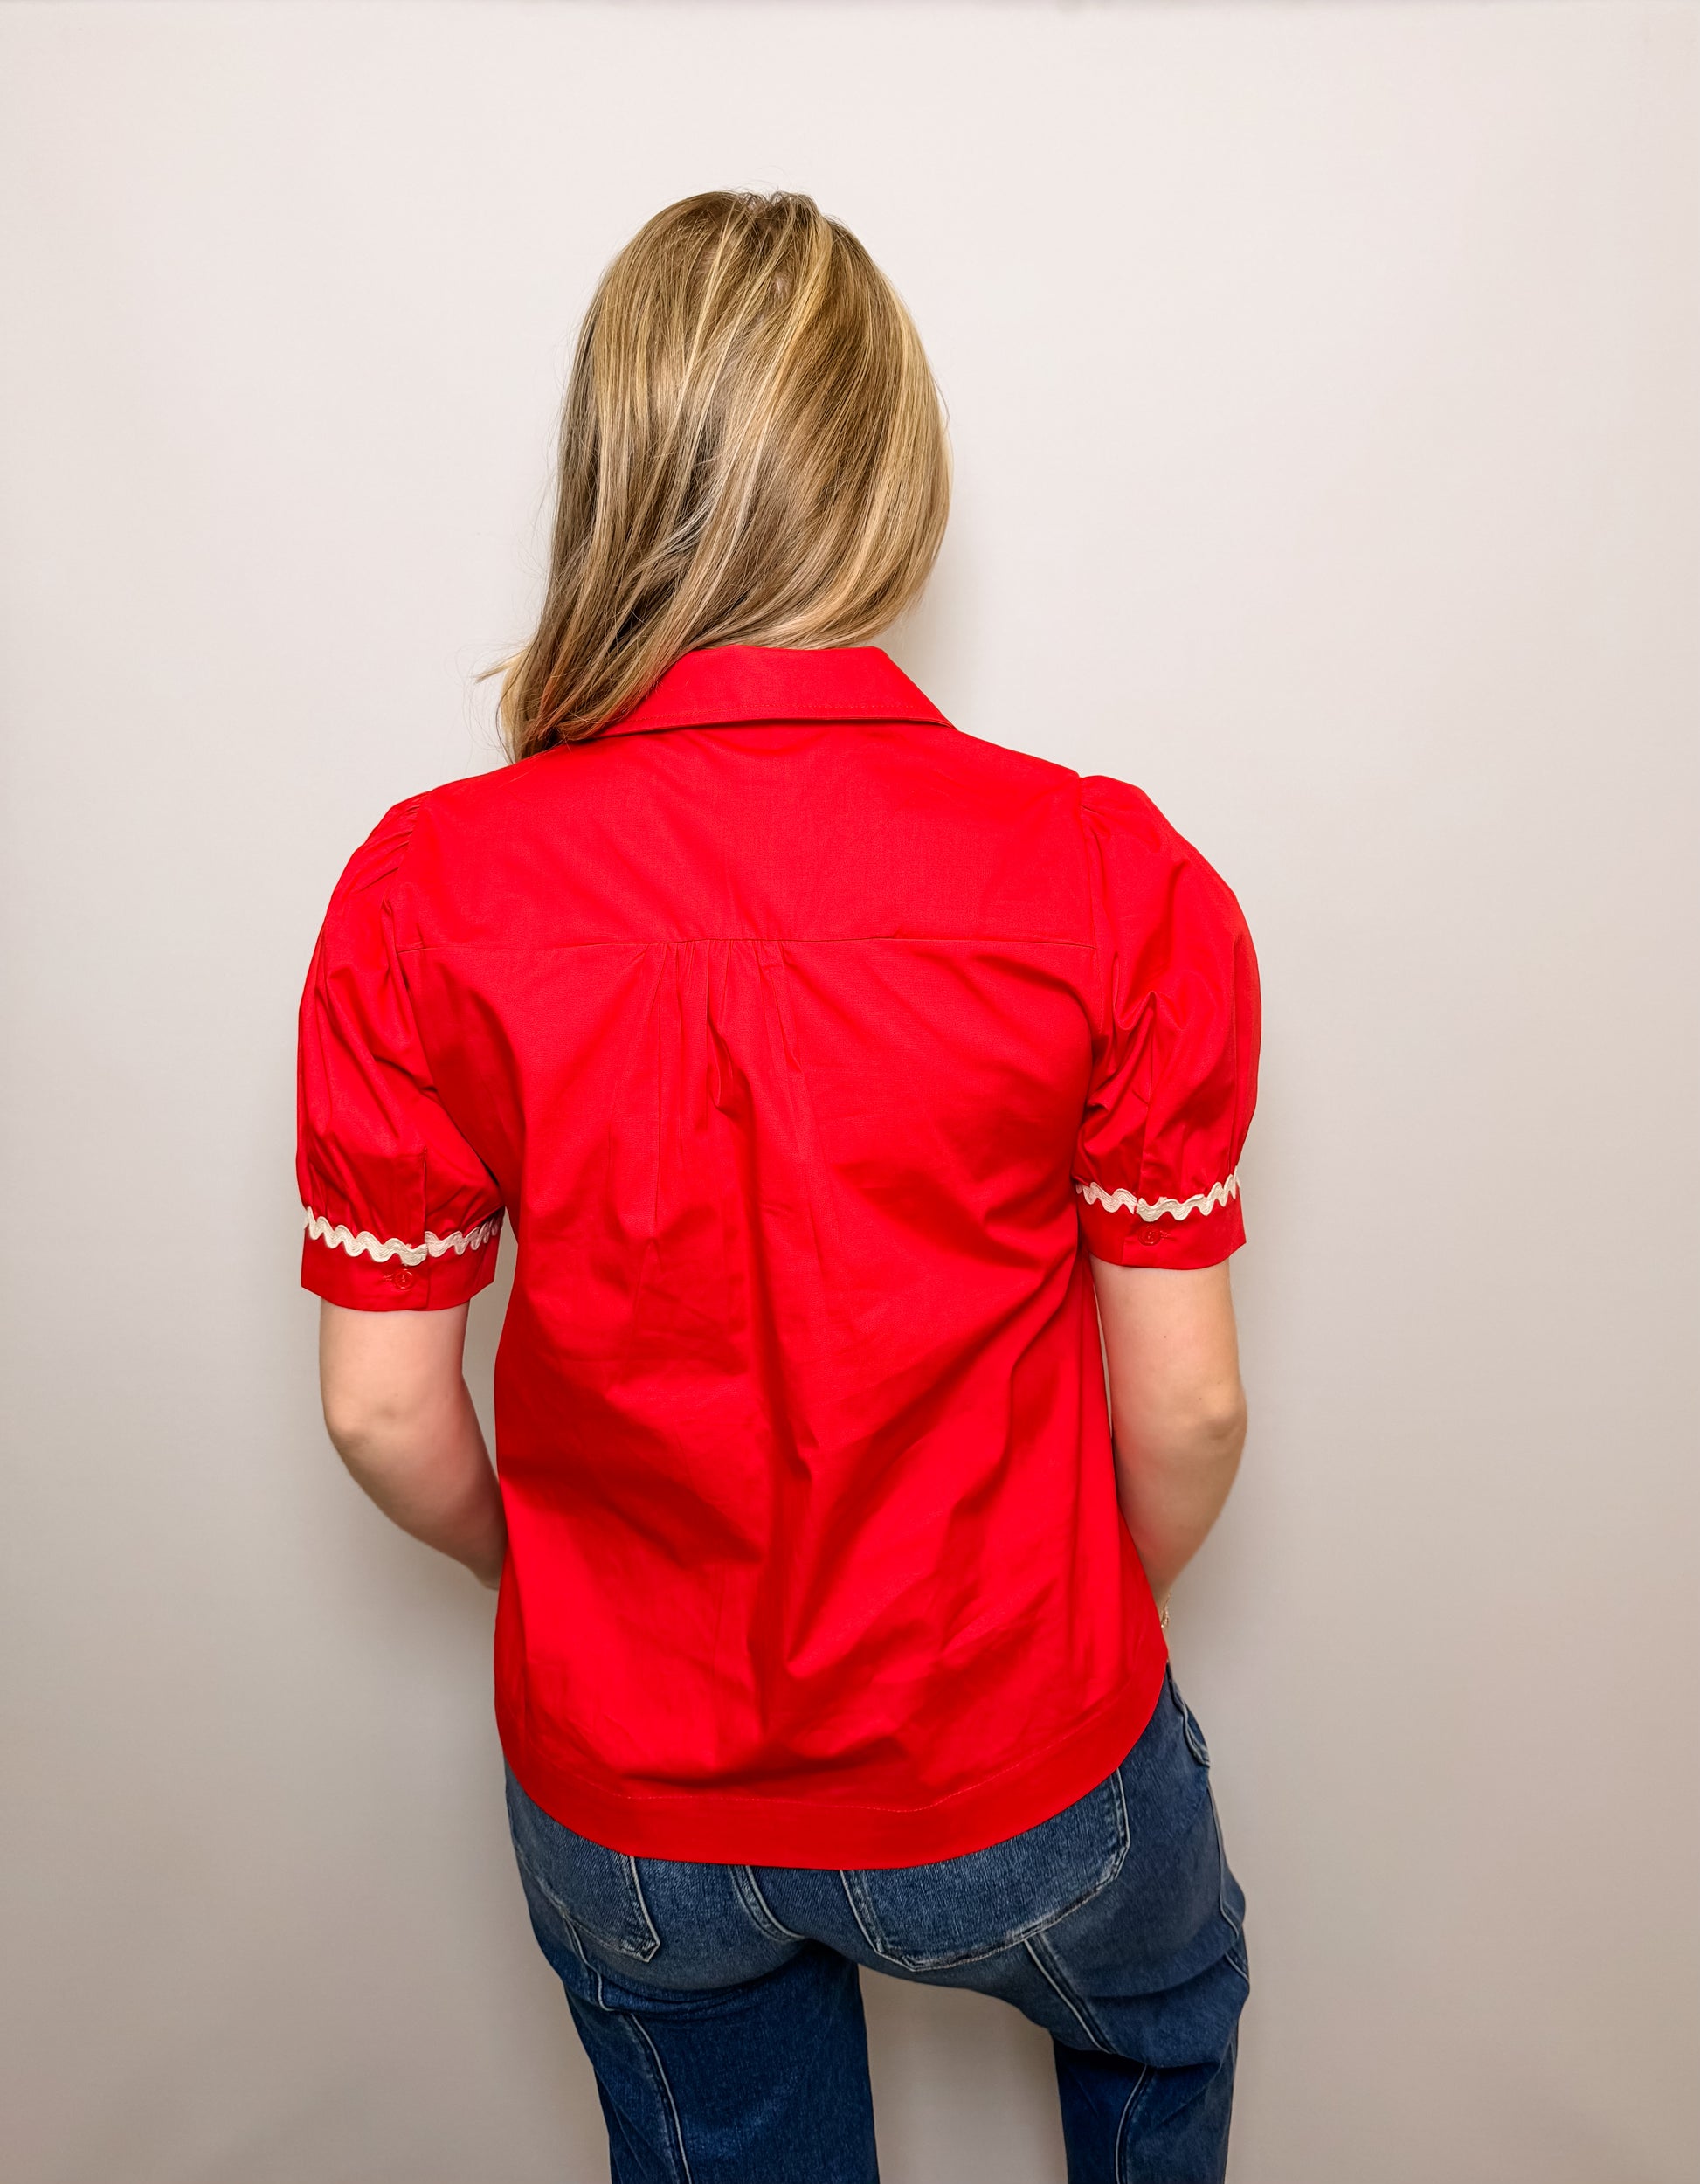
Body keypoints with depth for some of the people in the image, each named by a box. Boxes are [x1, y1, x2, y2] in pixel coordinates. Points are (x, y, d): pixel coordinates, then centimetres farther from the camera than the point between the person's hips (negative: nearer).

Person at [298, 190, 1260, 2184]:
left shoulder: (425, 894, -19)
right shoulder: (1121, 885, -22)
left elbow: (384, 1411, -11)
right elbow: (1185, 1403, -14)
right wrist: (1100, 1622, 8)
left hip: (621, 1800, 2)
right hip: (1018, 1788, -1)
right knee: (1166, 2009, 36)